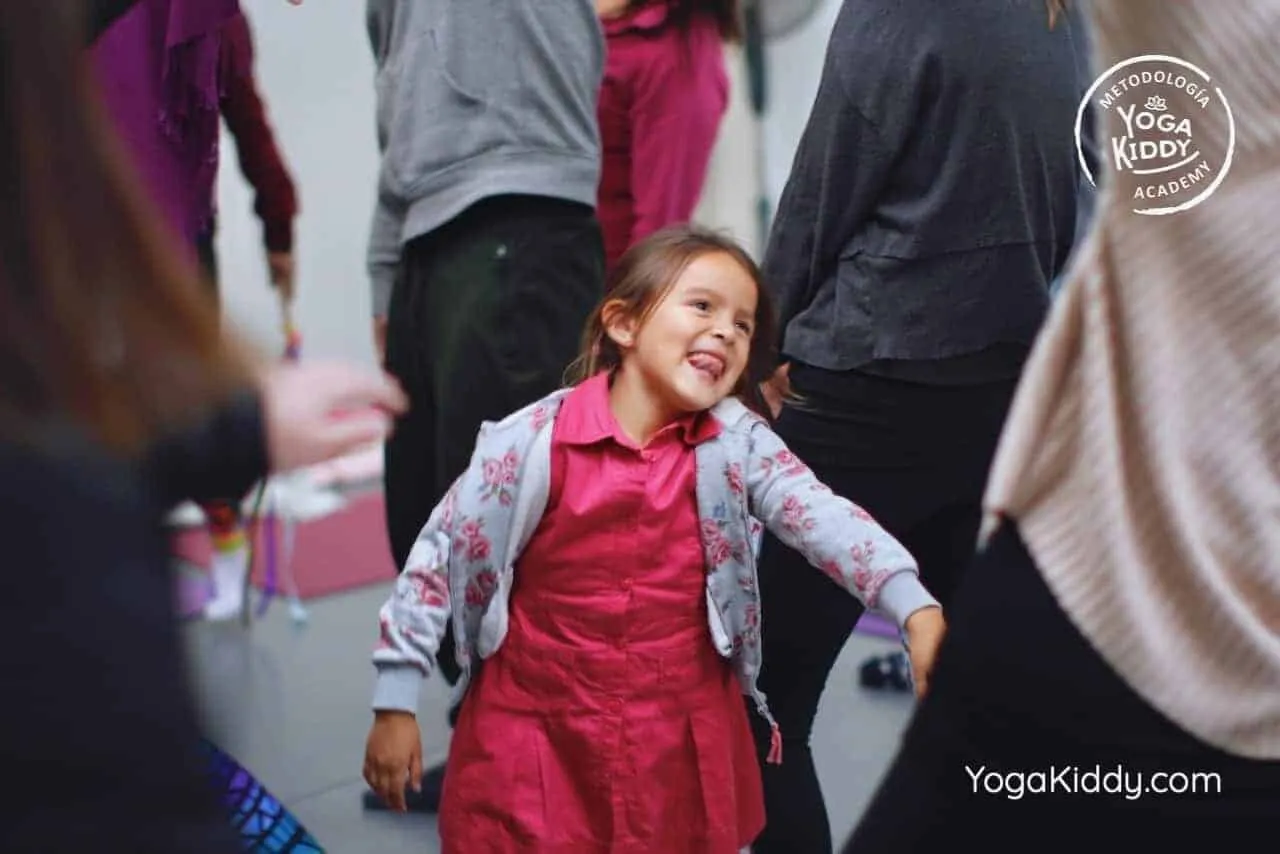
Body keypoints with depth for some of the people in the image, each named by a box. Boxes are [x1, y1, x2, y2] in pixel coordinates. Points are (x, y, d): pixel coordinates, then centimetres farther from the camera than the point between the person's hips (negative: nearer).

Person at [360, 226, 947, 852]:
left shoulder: (737, 445, -5)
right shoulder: (533, 442, -10)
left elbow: (825, 518, -17)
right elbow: (439, 558, -4)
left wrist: (916, 610, -34)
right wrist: (395, 705, -2)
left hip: (682, 744, 2)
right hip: (536, 737, -2)